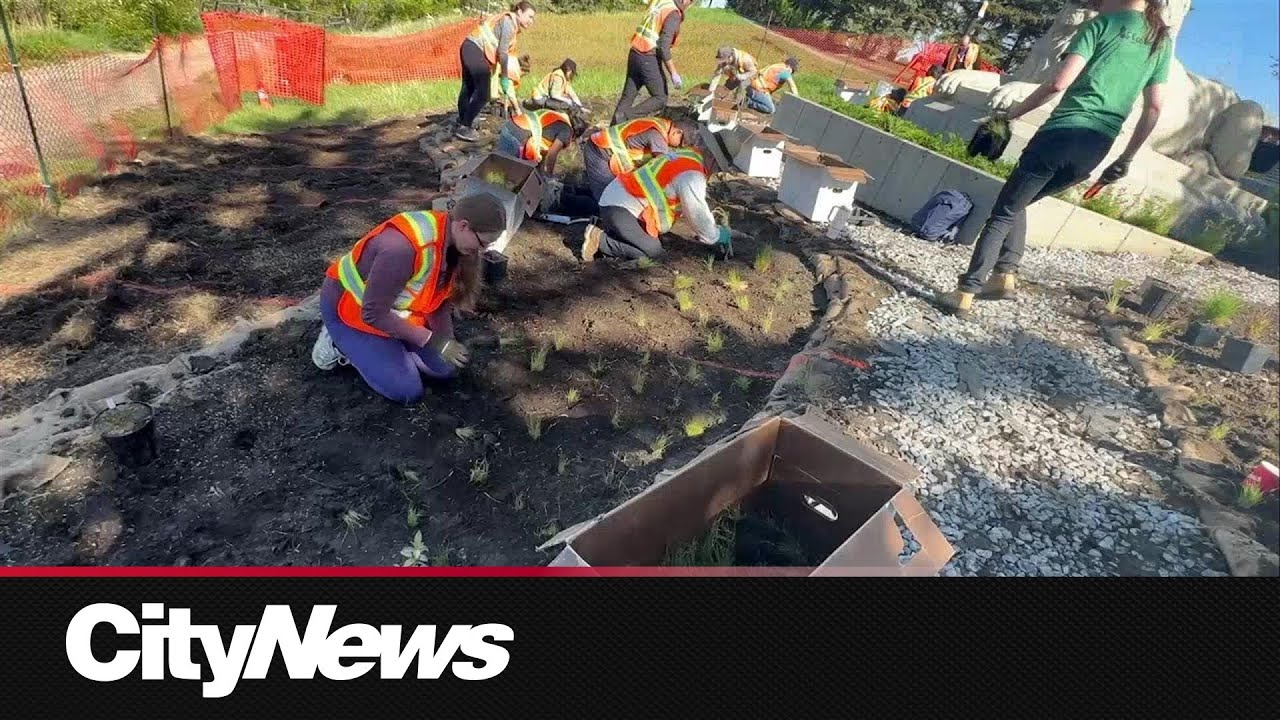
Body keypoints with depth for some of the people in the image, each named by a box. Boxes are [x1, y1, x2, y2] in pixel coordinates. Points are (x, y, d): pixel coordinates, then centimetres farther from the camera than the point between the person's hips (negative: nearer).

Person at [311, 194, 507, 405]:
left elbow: (440, 300, -2)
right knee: (407, 391, -13)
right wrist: (433, 341, -27)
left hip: (394, 307, 8)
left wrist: (447, 342, -17)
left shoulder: (451, 242, -13)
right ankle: (341, 343, 5)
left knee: (446, 368, 2)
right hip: (350, 307, -7)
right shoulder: (404, 247, -39)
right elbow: (374, 314, -31)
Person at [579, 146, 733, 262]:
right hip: (619, 206, -10)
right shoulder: (692, 176, -21)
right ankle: (599, 240, -11)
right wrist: (717, 238, 4)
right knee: (653, 252, -14)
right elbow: (698, 215, -13)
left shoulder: (689, 155, 11)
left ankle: (604, 228, 15)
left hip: (617, 198, 10)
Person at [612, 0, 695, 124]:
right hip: (649, 59, -8)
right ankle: (625, 116, -11)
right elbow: (664, 47, -20)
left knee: (627, 97, 11)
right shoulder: (674, 15, -13)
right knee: (660, 99, 2)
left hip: (634, 54, 8)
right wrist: (673, 73, -19)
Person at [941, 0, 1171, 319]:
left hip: (1063, 134, -6)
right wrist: (1127, 158, 20)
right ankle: (1006, 274, 10)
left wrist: (1012, 113, 1)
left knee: (1003, 212, -2)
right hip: (1096, 149, 6)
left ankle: (965, 293, -9)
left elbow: (1059, 83, -10)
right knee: (1016, 204, 23)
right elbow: (1155, 108, 15)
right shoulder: (1161, 41, 20)